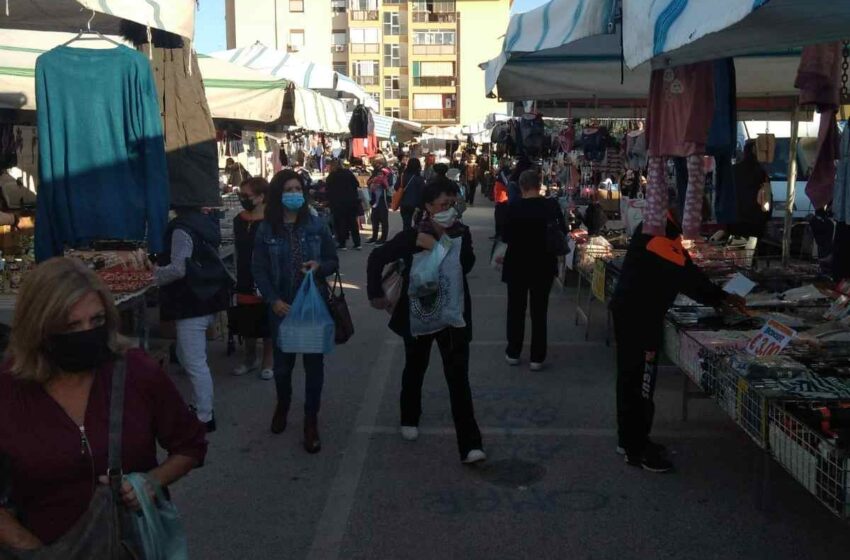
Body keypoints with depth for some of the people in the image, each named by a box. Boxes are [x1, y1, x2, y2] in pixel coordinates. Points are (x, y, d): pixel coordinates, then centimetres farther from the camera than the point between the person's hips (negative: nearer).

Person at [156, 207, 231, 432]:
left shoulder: (182, 229, -19)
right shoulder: (204, 222, 8)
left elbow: (178, 269, -23)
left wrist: (156, 272, -5)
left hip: (192, 304, -9)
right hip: (206, 299, 9)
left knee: (195, 363, -2)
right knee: (186, 356, 22)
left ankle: (205, 417, 5)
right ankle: (197, 405, 30)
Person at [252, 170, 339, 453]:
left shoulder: (317, 224, -3)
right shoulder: (266, 229, -4)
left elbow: (333, 261, 4)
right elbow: (259, 270, -2)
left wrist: (319, 266, -18)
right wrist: (273, 301, -13)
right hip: (282, 307, 0)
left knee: (314, 362, 4)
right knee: (282, 362, 12)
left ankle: (311, 421, 18)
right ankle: (282, 405, 42)